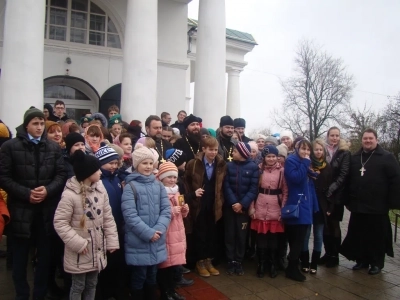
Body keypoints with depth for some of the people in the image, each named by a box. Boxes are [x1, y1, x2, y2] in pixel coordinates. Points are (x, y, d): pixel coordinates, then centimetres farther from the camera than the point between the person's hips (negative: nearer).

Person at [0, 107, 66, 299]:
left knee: (45, 255, 12)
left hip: (47, 210, 2)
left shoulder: (54, 147, 6)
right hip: (21, 209, -2)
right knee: (20, 256, 11)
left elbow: (61, 175, 3)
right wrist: (26, 193, -15)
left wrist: (48, 190, -15)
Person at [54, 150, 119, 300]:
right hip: (79, 251, -5)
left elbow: (108, 218, 3)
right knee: (78, 285, 11)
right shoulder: (69, 194, -19)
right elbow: (59, 222, -16)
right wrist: (77, 243, -19)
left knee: (92, 284, 19)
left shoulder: (100, 189, -2)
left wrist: (112, 241, 2)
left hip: (97, 249, 5)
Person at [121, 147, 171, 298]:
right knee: (139, 278, 8)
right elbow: (130, 215, -16)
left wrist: (158, 229, -13)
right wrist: (148, 233, -18)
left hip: (157, 241, 5)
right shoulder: (130, 186, -9)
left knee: (152, 277, 19)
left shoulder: (158, 185, 6)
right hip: (138, 241, -4)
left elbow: (166, 210, 2)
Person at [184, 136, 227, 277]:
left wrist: (221, 201, -1)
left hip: (214, 206, 2)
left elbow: (222, 185, 7)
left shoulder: (222, 165, 0)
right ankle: (200, 262, 23)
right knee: (199, 235, 8)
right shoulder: (193, 164, -7)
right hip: (199, 205, -2)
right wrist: (192, 194, -11)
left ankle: (208, 261, 28)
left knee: (211, 235, 12)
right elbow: (185, 181, 1)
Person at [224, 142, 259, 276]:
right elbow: (226, 186, -3)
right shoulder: (229, 166, 0)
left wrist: (242, 204, -15)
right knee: (230, 234, 7)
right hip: (230, 206, 1)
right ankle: (231, 262, 18)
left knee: (241, 235, 6)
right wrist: (233, 202, -14)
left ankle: (239, 262, 19)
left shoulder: (253, 167, -4)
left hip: (244, 207, -1)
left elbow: (253, 188, -8)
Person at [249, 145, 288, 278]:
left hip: (275, 208, 0)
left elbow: (285, 191, 3)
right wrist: (252, 207, -1)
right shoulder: (259, 169, 2)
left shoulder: (282, 171, 0)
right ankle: (261, 264, 20)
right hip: (260, 207, 0)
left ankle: (273, 265, 24)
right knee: (261, 237, 4)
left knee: (274, 238, 6)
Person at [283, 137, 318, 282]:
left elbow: (310, 185, 18)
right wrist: (305, 163, -17)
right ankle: (292, 269, 6)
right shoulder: (291, 161, -7)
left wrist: (314, 205, 15)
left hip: (305, 206, 8)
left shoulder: (305, 163, 17)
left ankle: (292, 267, 24)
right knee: (297, 240, -5)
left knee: (297, 239, 13)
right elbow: (296, 178, -25)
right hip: (296, 206, -8)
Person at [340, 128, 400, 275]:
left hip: (378, 207, -4)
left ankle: (377, 263, 22)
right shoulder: (354, 158, 11)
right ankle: (361, 259, 27)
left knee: (377, 236, 6)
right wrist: (348, 200, 11)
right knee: (358, 235, 11)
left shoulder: (387, 157, -4)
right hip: (358, 206, 5)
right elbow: (348, 180, 14)